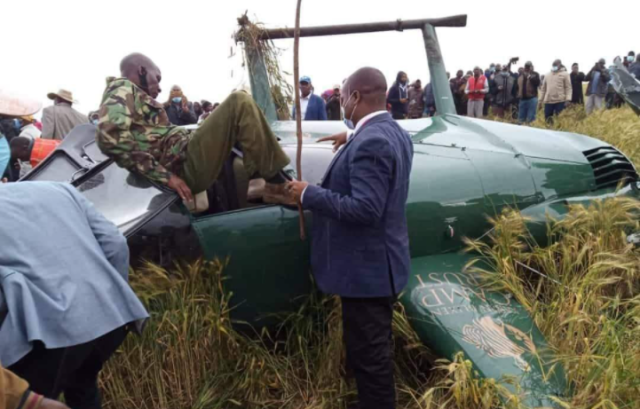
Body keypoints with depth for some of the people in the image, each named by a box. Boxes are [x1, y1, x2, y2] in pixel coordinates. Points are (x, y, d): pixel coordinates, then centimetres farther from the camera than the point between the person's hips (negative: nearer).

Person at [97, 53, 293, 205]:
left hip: (190, 167, 10)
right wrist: (165, 175, -21)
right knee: (239, 102, -12)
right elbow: (110, 136, -20)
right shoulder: (123, 89, -1)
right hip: (186, 165, -10)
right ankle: (277, 182, -9)